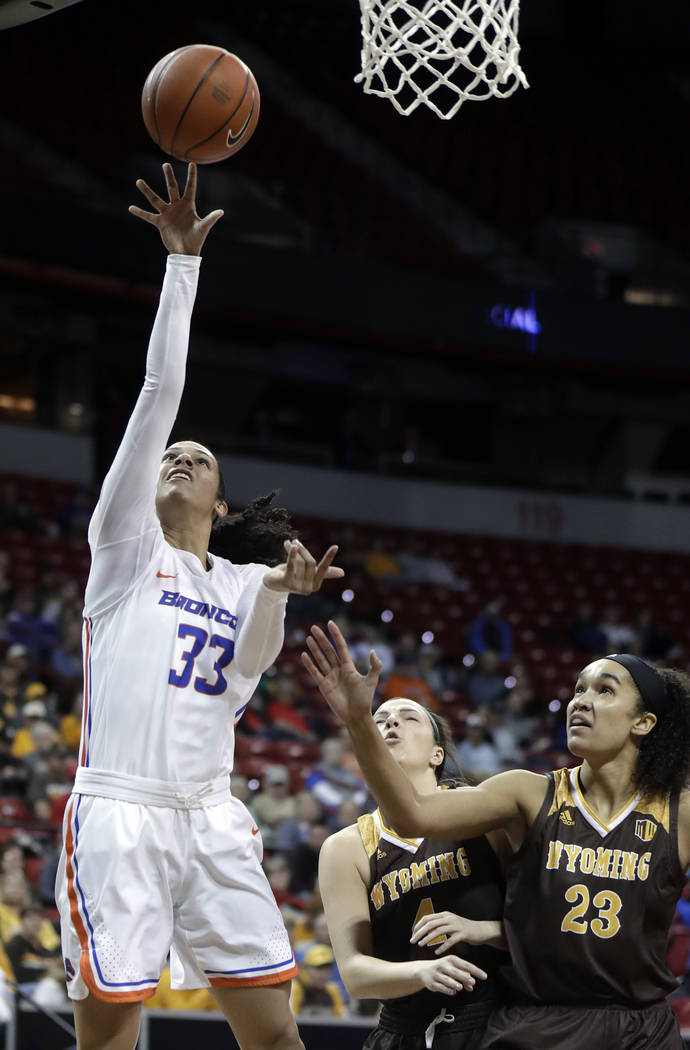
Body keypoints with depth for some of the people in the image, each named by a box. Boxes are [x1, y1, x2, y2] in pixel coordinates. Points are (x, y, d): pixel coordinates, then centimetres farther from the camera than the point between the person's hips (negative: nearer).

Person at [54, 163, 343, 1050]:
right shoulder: (127, 542, 10)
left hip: (210, 817, 4)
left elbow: (242, 678, -1)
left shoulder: (238, 579, 21)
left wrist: (276, 595, -18)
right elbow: (161, 389, 2)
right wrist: (181, 261, -3)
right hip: (119, 810, -4)